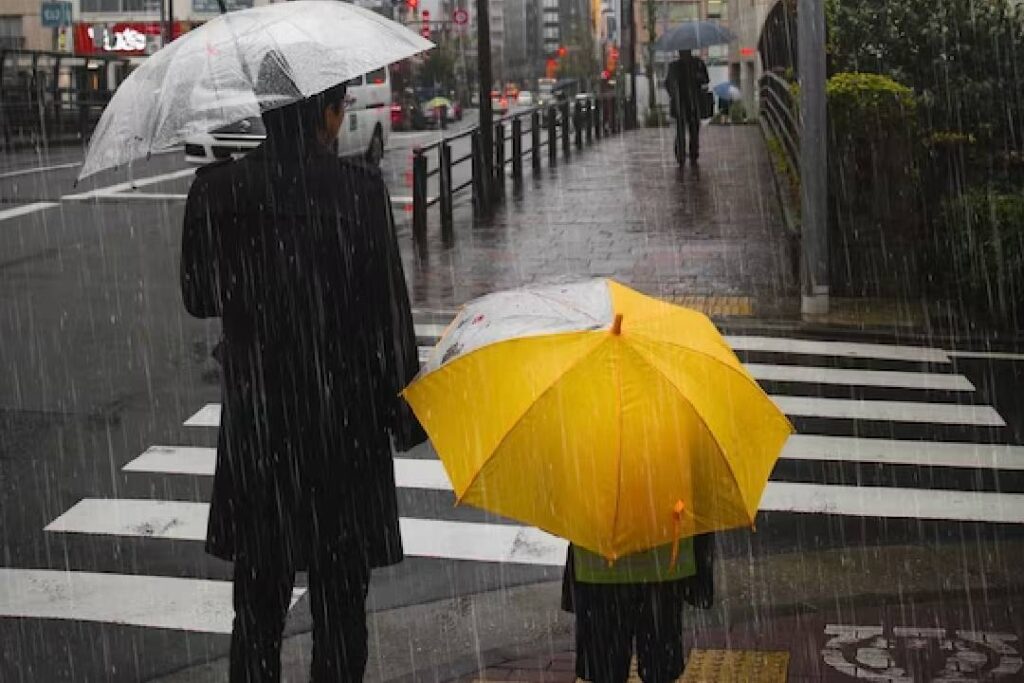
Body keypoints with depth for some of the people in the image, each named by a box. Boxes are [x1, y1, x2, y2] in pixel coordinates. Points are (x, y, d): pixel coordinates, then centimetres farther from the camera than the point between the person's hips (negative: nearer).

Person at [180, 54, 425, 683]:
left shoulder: (218, 189, -4)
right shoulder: (359, 189, -13)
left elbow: (199, 297, 5)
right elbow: (388, 312, -11)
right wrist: (405, 415, -1)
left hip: (255, 422, 3)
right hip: (345, 421, -3)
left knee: (259, 605, 16)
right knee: (340, 605, 11)